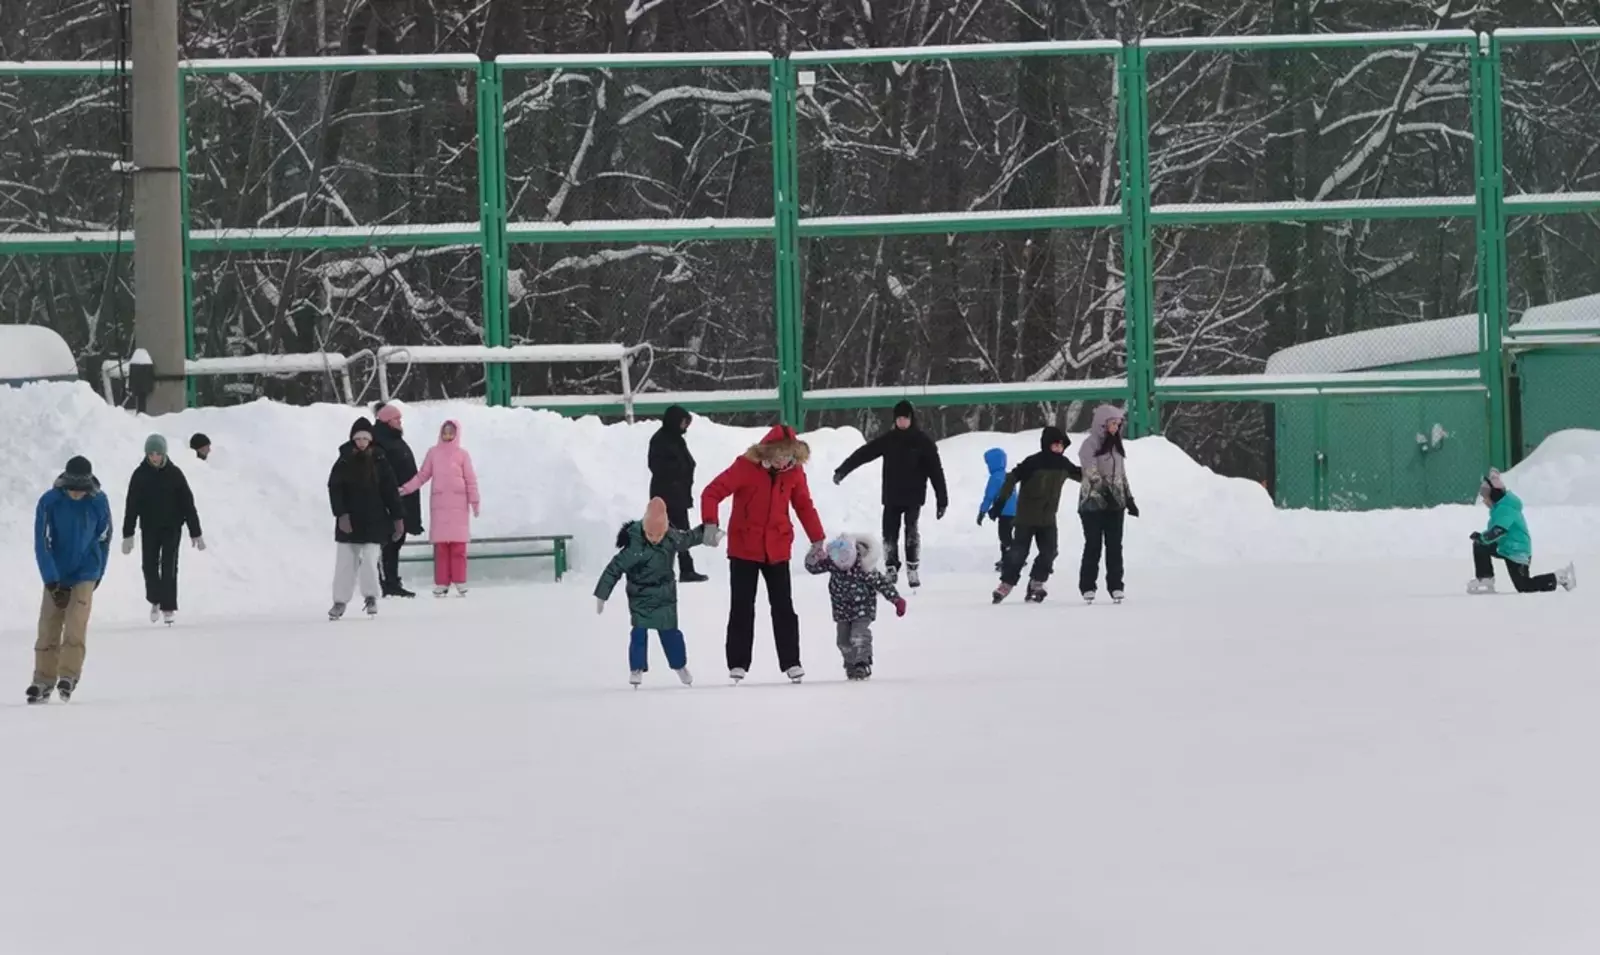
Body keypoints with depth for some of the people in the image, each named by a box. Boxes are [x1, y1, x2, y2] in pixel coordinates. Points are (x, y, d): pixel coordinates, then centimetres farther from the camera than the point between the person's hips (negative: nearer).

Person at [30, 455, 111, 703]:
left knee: (75, 624, -16)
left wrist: (97, 574, 7)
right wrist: (52, 581, -19)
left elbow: (104, 539, 4)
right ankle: (43, 681, 10)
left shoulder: (98, 502, -10)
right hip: (56, 575, 1)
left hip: (85, 574, -1)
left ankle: (68, 675, -10)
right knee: (48, 627, 0)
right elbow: (42, 543, -13)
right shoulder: (49, 502, -15)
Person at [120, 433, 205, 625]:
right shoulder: (140, 475, -3)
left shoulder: (174, 474, -5)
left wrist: (195, 533, -3)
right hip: (149, 528, 1)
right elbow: (131, 506, -1)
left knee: (169, 567, -8)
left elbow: (188, 503, -2)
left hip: (172, 528, -1)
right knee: (150, 566, 1)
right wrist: (127, 535, -5)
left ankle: (168, 608, -4)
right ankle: (155, 601, 25)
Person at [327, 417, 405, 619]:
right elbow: (335, 489, -6)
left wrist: (398, 518, 1)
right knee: (346, 561, 3)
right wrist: (341, 514, -17)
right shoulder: (344, 462, -1)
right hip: (349, 522, 1)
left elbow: (390, 491, 2)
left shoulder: (379, 462, 0)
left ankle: (370, 597, 8)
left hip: (374, 522, -1)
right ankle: (340, 601, 11)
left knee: (370, 560, -8)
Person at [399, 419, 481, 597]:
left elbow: (470, 479, 4)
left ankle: (460, 582, 2)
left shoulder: (462, 454, 4)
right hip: (439, 504, 1)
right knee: (440, 545, -2)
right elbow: (422, 475, 10)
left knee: (458, 545, -4)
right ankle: (441, 583, 1)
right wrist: (406, 489, 0)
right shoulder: (433, 453, 8)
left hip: (458, 505, -1)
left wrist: (474, 501, 0)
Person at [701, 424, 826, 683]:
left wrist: (817, 539, 6)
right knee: (742, 607, 1)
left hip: (777, 550, 3)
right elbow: (712, 493, -18)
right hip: (744, 549, -3)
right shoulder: (746, 467, -16)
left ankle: (791, 662, 10)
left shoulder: (794, 471, -4)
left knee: (783, 607, 4)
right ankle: (738, 664, 6)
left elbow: (804, 505, 8)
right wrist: (711, 523, -33)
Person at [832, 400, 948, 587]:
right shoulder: (888, 439, 4)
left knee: (912, 531, -15)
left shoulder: (923, 441, -4)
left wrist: (942, 500, -9)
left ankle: (912, 570, -8)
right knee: (889, 534, 0)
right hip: (891, 496, 3)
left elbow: (936, 471, -5)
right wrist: (842, 471, 4)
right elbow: (863, 453, 7)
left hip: (913, 496, -3)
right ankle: (891, 570, 13)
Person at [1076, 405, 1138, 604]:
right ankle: (1087, 588, 5)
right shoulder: (1090, 444, -6)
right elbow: (1093, 473, -14)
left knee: (1115, 546, 2)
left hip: (1114, 504, 5)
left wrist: (1129, 500, 15)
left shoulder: (1116, 445, 14)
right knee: (1093, 546, -2)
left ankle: (1115, 586, 6)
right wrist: (1107, 492, -21)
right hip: (1093, 503, -5)